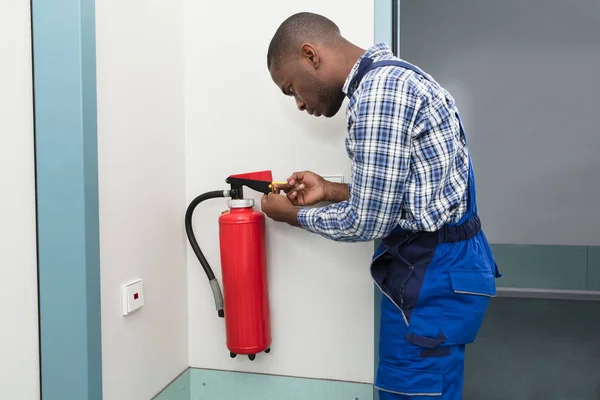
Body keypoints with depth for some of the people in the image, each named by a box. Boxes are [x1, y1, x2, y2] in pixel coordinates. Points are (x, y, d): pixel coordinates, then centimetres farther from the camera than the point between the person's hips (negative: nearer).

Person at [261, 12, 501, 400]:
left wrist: (294, 214, -2)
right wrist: (330, 191, 13)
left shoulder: (379, 90, -19)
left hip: (434, 274, -10)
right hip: (438, 264, 10)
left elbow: (368, 222, -18)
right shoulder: (392, 77, 14)